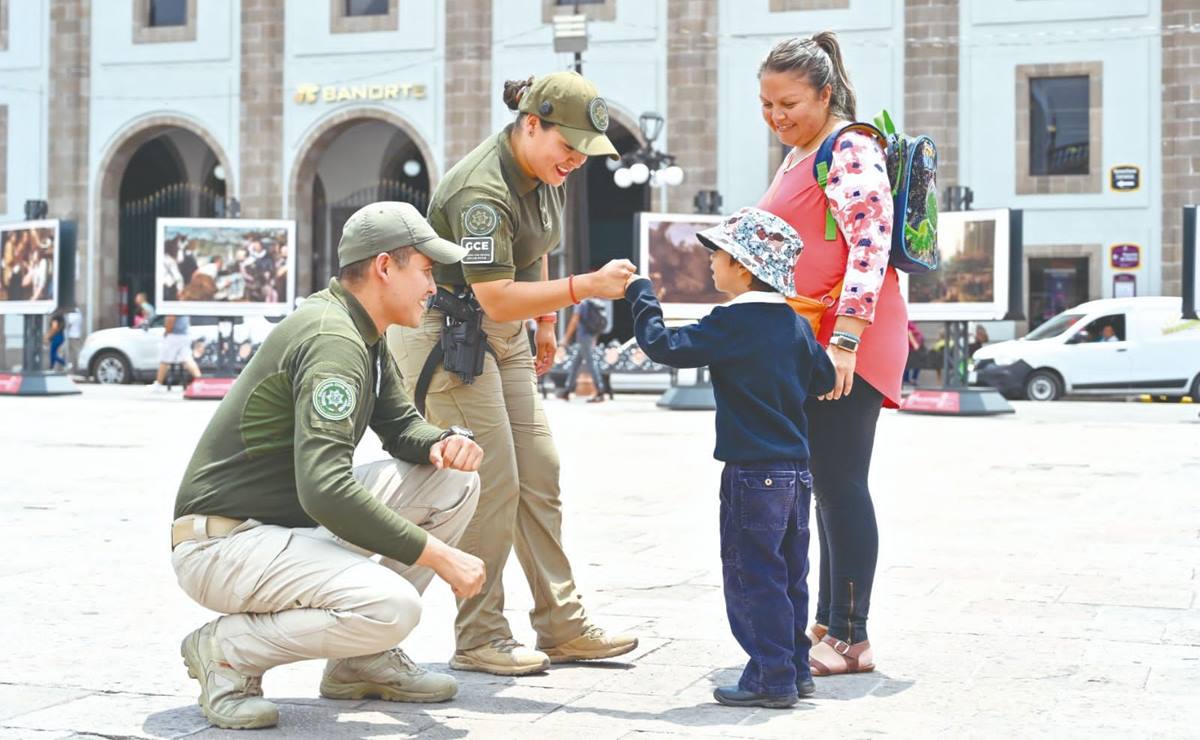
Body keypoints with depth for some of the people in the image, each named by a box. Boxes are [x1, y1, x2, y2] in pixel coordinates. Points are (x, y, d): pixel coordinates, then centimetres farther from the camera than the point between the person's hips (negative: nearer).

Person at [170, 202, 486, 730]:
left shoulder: (364, 335, 9)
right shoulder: (333, 339, -22)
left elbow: (401, 424, 18)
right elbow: (324, 491, -32)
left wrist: (445, 442, -7)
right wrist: (437, 555, -27)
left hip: (297, 523, 10)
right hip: (223, 542, -10)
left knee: (453, 479, 3)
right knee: (390, 607, -31)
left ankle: (363, 659, 9)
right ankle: (225, 649, -8)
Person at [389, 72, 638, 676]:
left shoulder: (545, 174, 2)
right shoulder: (483, 190, -27)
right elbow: (497, 298, -34)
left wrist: (545, 322, 21)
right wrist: (586, 286, -39)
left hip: (502, 334, 9)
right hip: (444, 334, -9)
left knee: (539, 475, 6)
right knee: (491, 484, -10)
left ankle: (562, 625, 12)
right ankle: (478, 639, 1)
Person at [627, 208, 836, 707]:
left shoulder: (732, 324, -13)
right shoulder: (797, 325, 8)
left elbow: (664, 346, -15)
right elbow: (824, 380, 16)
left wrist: (640, 296, -2)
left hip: (753, 473, -8)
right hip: (796, 469, 8)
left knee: (752, 576, -1)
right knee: (788, 576, 15)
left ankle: (771, 678, 1)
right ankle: (795, 670, 22)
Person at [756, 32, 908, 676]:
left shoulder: (849, 149, -11)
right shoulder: (800, 157, 20)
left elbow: (871, 242, -21)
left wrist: (845, 338, -28)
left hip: (848, 345, -10)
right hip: (810, 344, 10)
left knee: (840, 484, -7)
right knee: (826, 485, 13)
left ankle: (850, 639, -1)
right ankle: (829, 623, 21)